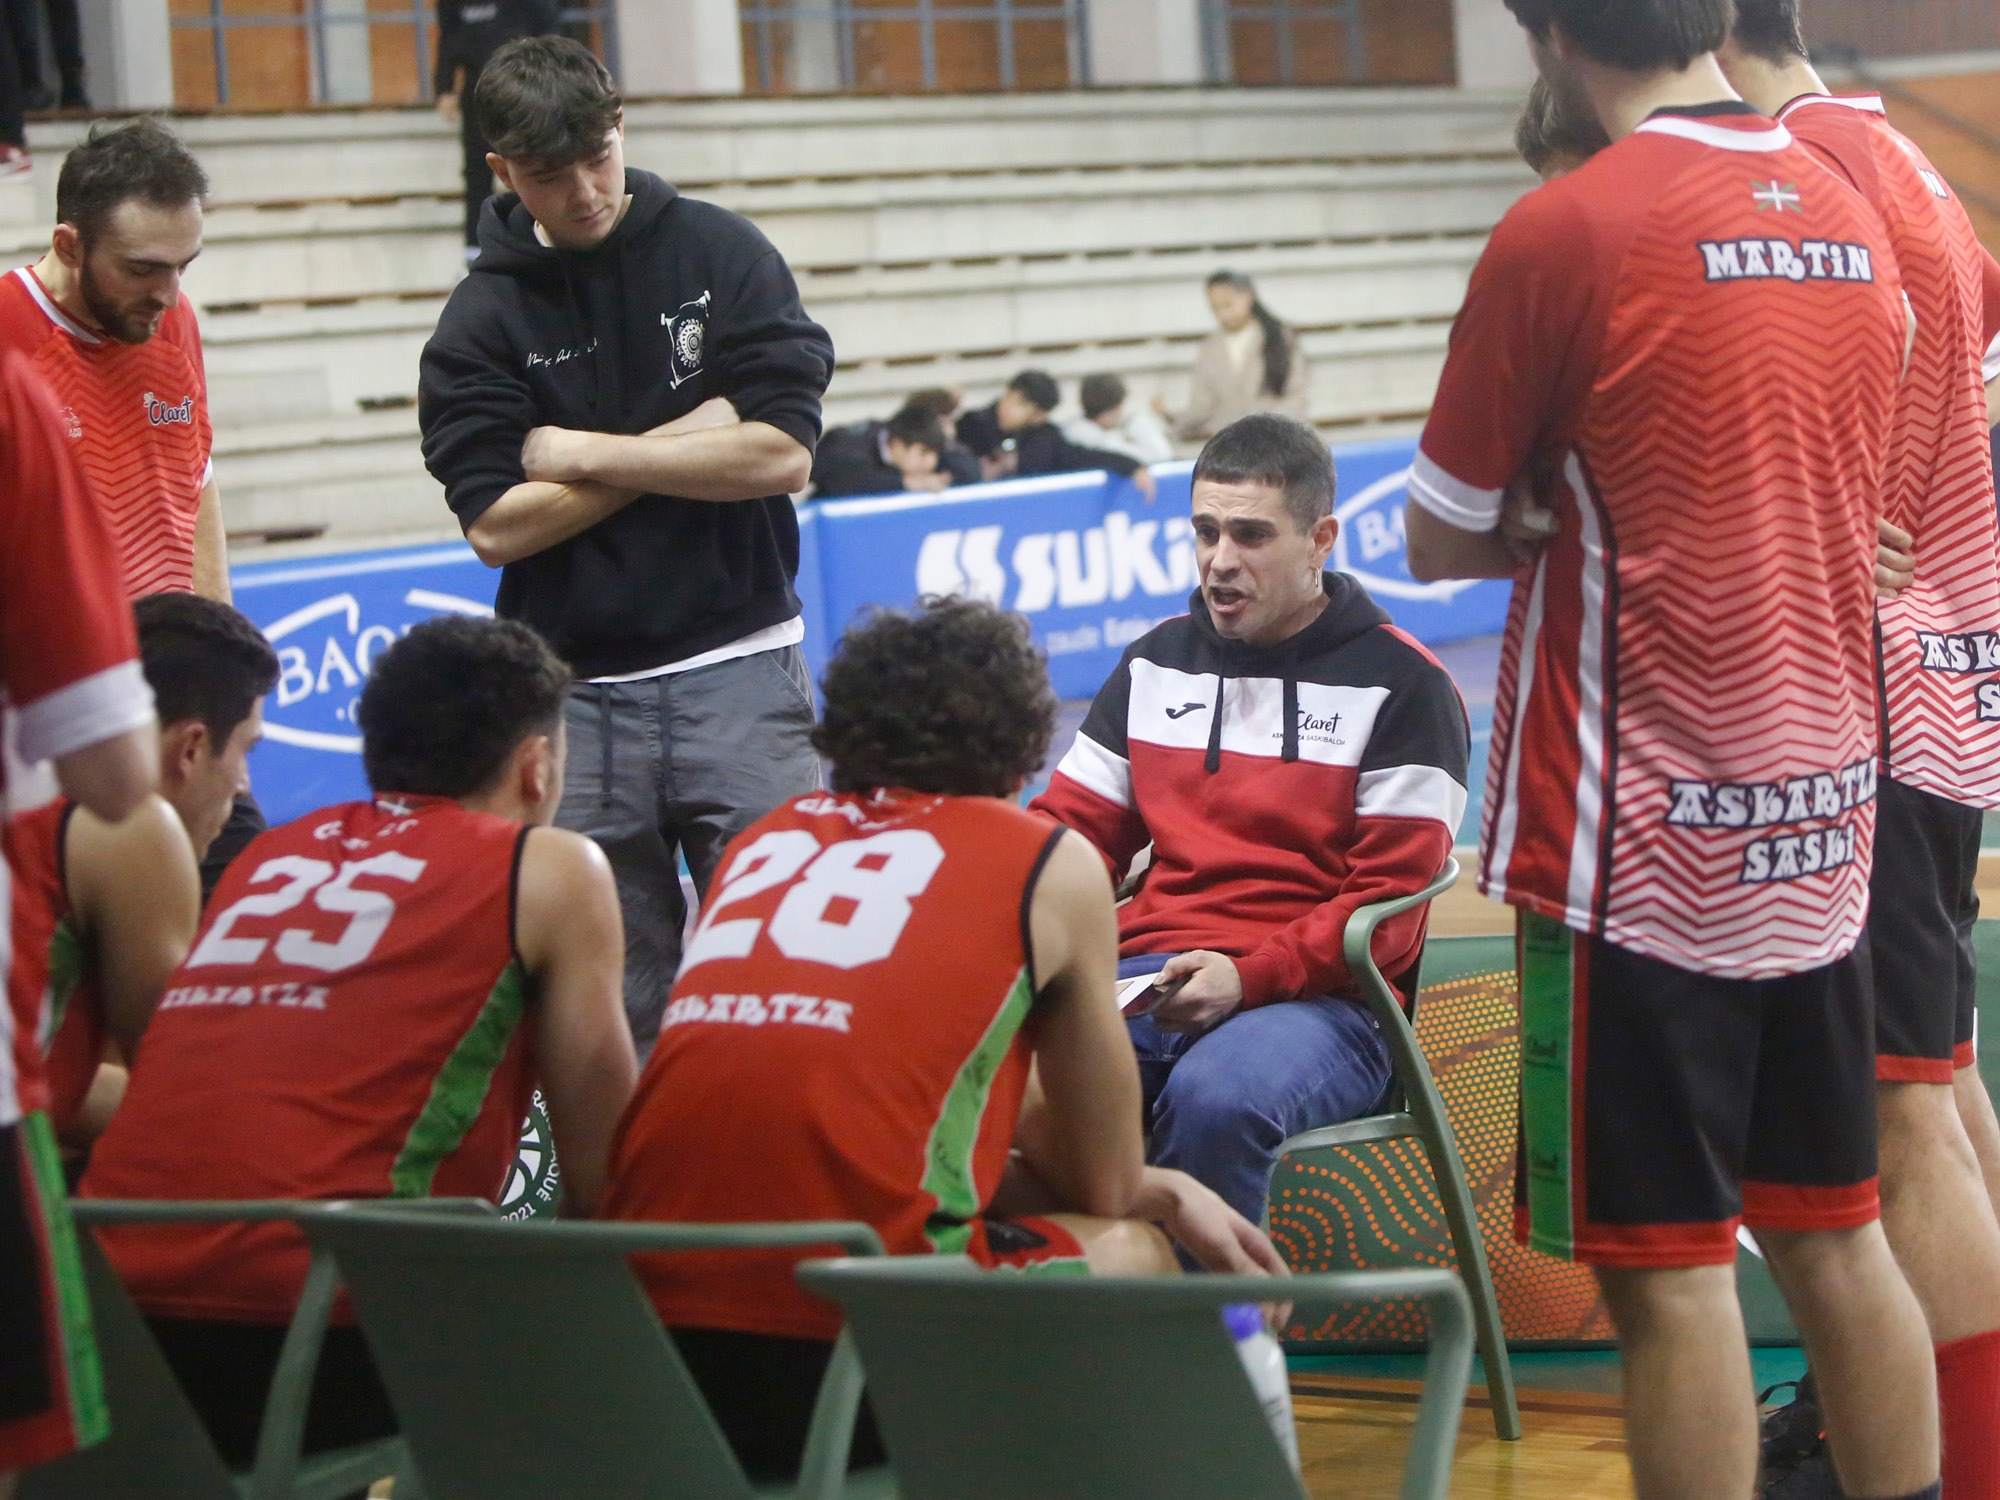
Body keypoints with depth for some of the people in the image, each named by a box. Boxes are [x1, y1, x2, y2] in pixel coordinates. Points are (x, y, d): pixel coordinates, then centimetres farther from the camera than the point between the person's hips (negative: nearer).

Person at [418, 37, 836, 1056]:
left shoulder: (722, 255, 3)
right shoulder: (483, 318, 4)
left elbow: (782, 453, -6)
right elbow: (496, 525, -5)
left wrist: (586, 454, -6)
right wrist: (690, 440, -6)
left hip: (739, 674, 0)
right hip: (578, 696, 1)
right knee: (614, 1000, 2)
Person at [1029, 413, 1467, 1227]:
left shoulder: (1401, 683, 4)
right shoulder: (1156, 662, 21)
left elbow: (1389, 900, -2)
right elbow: (1072, 828, 22)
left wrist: (1246, 979, -18)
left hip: (1317, 998, -4)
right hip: (1141, 978, 4)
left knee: (1213, 1099, -38)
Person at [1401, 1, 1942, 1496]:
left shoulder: (1565, 230, -11)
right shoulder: (1853, 214, 7)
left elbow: (1442, 543, -3)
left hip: (1644, 832, -6)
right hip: (1822, 812, 6)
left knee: (1667, 1264, -1)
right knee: (1833, 1233, 16)